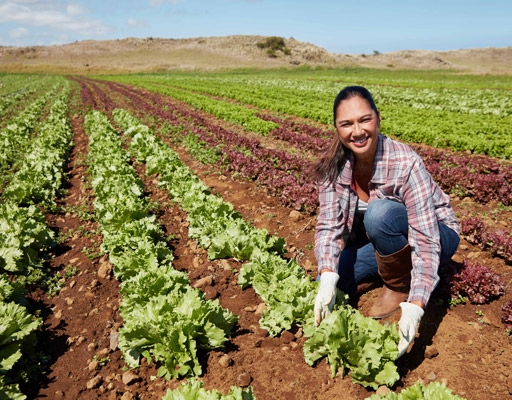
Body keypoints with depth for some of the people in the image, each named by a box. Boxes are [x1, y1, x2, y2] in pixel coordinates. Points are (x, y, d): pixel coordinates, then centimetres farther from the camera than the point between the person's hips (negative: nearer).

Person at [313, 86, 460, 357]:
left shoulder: (406, 164, -32)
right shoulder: (334, 165, -17)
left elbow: (426, 241, -34)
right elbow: (329, 224, -20)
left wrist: (414, 306, -45)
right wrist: (327, 278, -37)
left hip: (436, 238, -4)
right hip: (381, 243, 5)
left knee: (379, 213, -35)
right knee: (328, 283, -14)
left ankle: (400, 284, -9)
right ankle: (390, 269, 9)